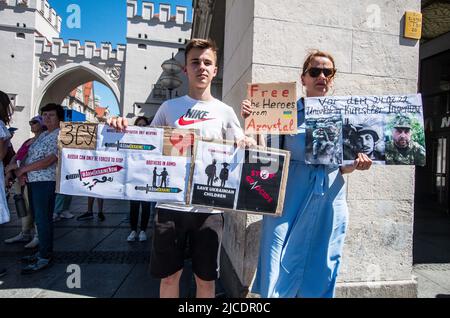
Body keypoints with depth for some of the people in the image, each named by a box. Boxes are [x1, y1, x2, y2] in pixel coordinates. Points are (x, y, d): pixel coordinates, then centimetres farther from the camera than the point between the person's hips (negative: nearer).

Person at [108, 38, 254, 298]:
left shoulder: (224, 111, 5)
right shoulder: (169, 107, 7)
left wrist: (248, 145, -16)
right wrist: (124, 128, -6)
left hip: (209, 207, 0)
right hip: (171, 204, 1)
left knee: (206, 278, 12)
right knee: (169, 275, 15)